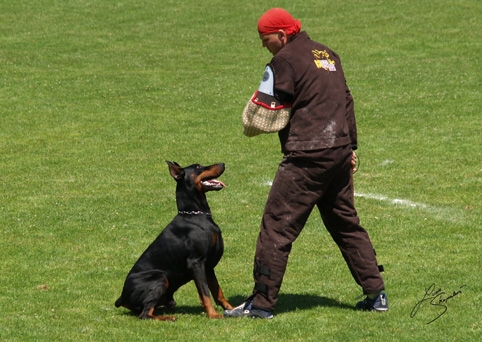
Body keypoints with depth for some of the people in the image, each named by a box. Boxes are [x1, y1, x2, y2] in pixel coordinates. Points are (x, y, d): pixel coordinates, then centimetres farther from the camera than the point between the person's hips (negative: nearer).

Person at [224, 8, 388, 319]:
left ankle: (262, 302, -5)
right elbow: (346, 100, 18)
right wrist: (351, 146, 20)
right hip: (340, 152, 8)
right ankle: (376, 294, 17)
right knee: (346, 224, 18)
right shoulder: (327, 54, 17)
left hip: (306, 157, -8)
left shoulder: (285, 60, -7)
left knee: (277, 226, -4)